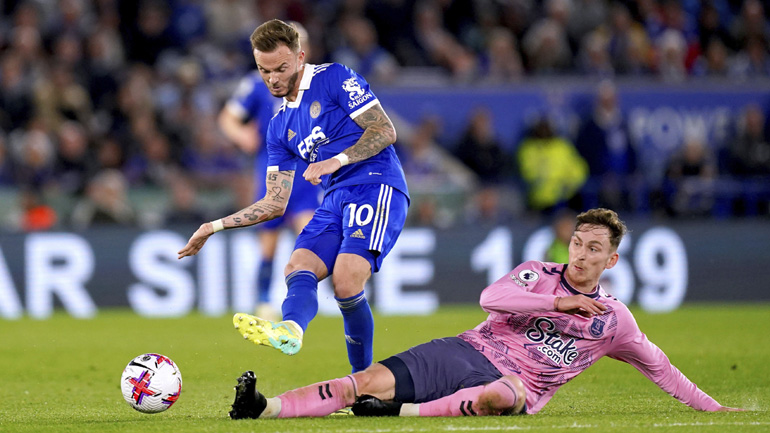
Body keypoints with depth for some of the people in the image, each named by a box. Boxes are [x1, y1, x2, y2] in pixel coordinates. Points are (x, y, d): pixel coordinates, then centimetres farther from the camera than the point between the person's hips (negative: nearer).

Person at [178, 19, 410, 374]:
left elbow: (385, 131, -6)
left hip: (376, 184, -7)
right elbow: (275, 203, 22)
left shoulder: (333, 79, 1)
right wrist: (215, 227, 16)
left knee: (346, 281, -25)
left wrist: (335, 161, -17)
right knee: (298, 269, -20)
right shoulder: (280, 127, 21)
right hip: (335, 199, 7)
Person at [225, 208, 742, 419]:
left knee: (500, 395, -44)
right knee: (371, 380, -23)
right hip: (470, 353, 1)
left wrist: (713, 407, 23)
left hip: (517, 384, -1)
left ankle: (404, 413, -45)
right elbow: (491, 297, -7)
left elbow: (659, 367, 25)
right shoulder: (538, 275, 12)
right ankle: (261, 410, -36)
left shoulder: (613, 318, 14)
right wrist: (558, 302, -10)